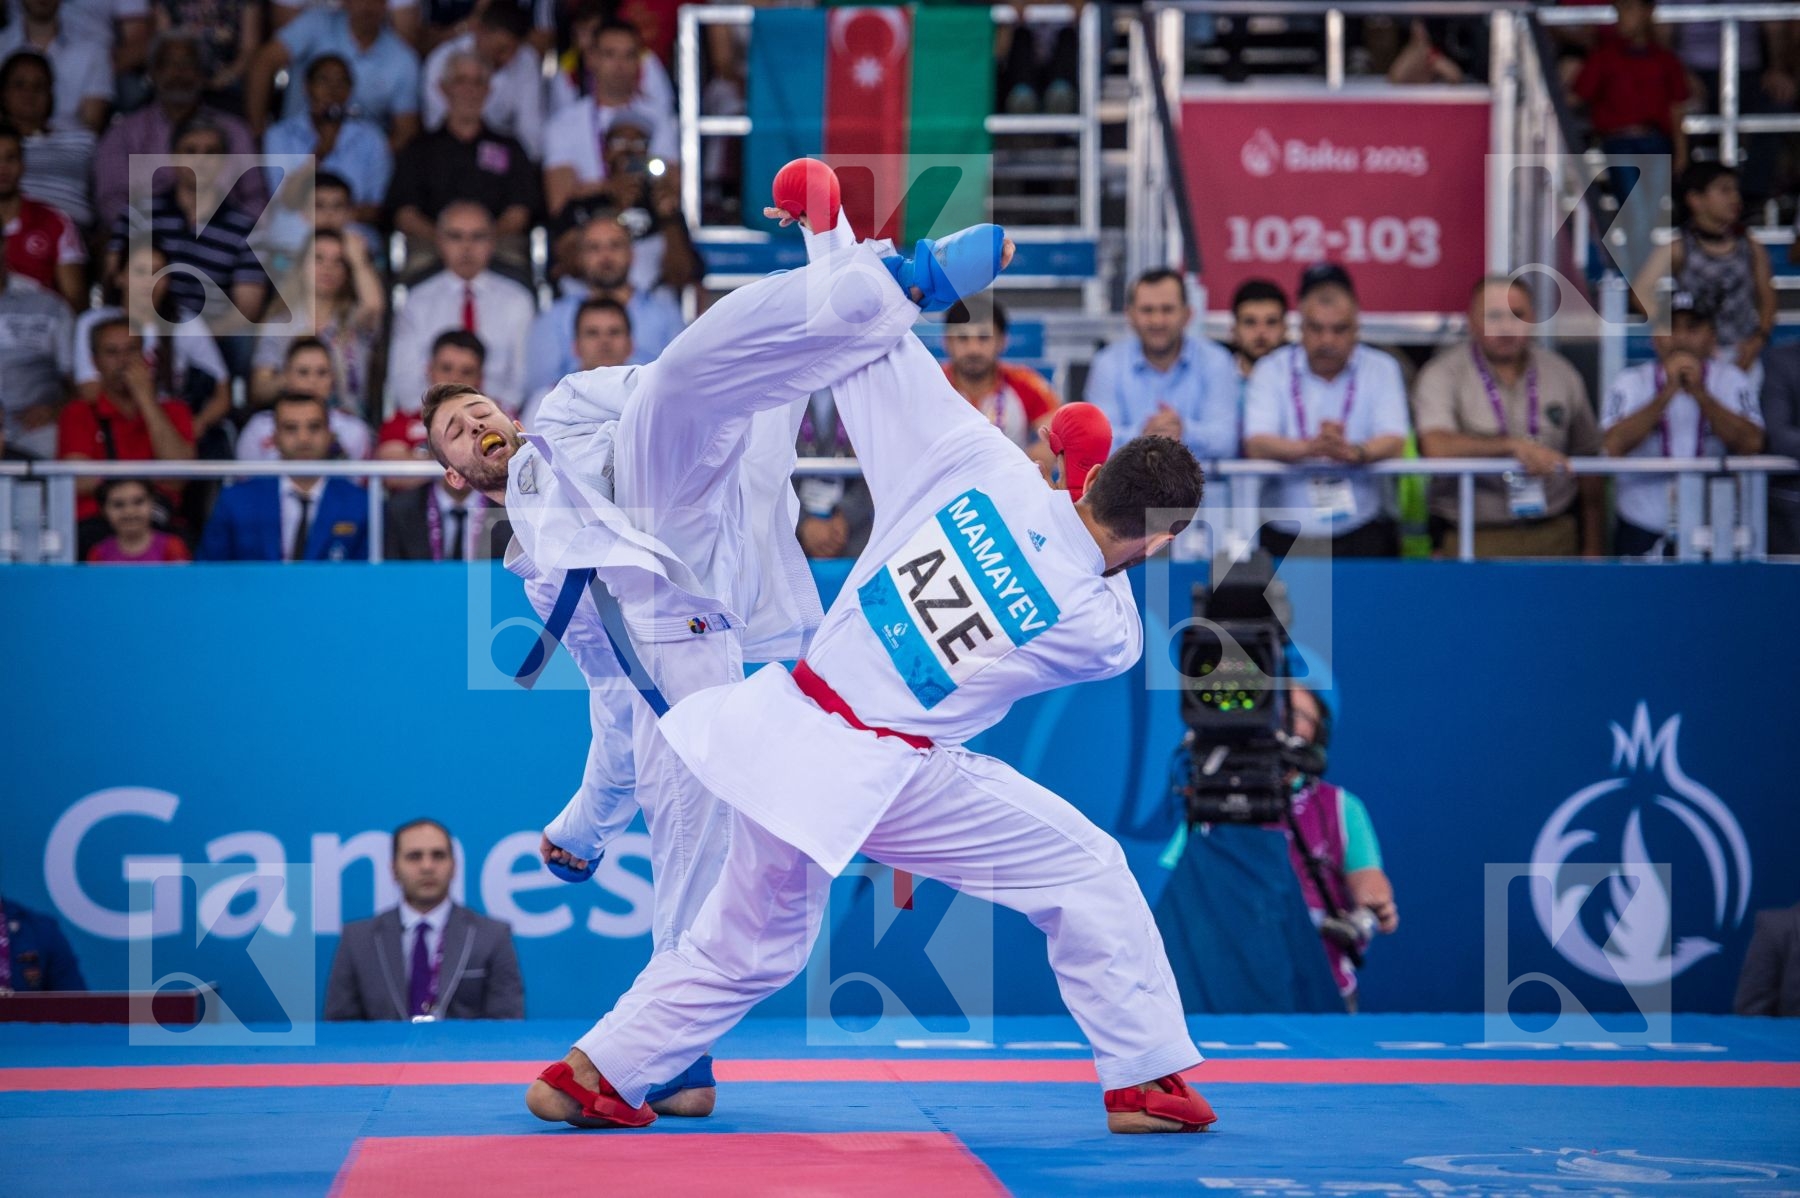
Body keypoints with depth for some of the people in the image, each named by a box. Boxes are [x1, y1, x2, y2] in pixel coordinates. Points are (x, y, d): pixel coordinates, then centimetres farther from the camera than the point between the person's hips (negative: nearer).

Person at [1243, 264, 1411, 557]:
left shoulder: (1380, 369, 10)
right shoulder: (1271, 370, 8)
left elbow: (1394, 443, -4)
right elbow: (1256, 445, -6)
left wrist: (1354, 452, -27)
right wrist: (1311, 448, -26)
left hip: (1359, 533, 1)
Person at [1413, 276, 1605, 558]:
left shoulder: (1561, 374, 12)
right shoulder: (1442, 376, 0)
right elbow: (1436, 447, -18)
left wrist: (1594, 549, 13)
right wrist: (1513, 446, -24)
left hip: (1554, 535, 3)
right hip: (1476, 541, -3)